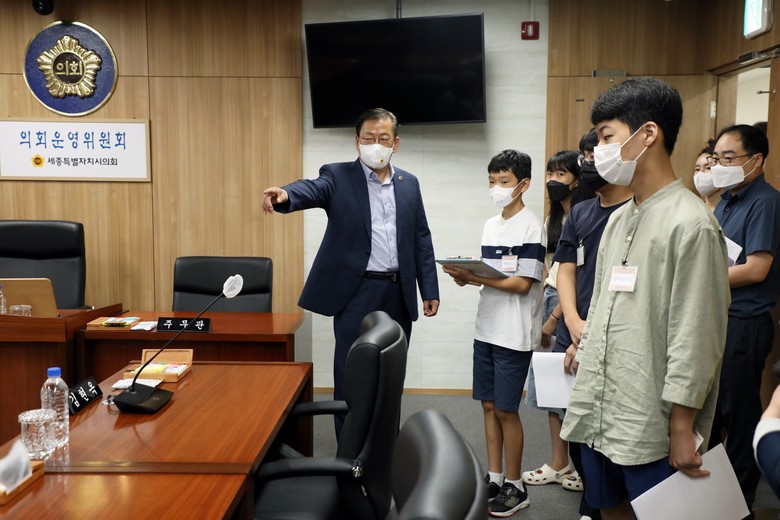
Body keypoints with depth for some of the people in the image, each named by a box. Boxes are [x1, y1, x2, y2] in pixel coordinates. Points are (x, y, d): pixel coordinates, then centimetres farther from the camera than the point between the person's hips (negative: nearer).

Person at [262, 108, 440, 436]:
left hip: (399, 294, 4)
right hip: (357, 293, -4)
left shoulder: (409, 184, 11)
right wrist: (284, 194, -46)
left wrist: (429, 290, 8)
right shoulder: (338, 176, -1)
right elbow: (312, 189, -23)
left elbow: (421, 240, 12)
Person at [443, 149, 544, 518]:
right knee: (488, 405, 12)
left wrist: (472, 277, -21)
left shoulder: (530, 227, -11)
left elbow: (522, 284, -17)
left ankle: (515, 488, 17)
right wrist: (465, 276, -5)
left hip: (515, 334, -7)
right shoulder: (490, 225, 12)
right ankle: (494, 479, 25)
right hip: (486, 330, 7)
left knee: (506, 409, 1)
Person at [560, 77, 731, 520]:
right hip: (598, 413, 7)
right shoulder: (619, 219, 10)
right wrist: (584, 351, 16)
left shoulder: (690, 224, -15)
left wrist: (682, 429, -14)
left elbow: (695, 339, -16)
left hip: (651, 428, -7)